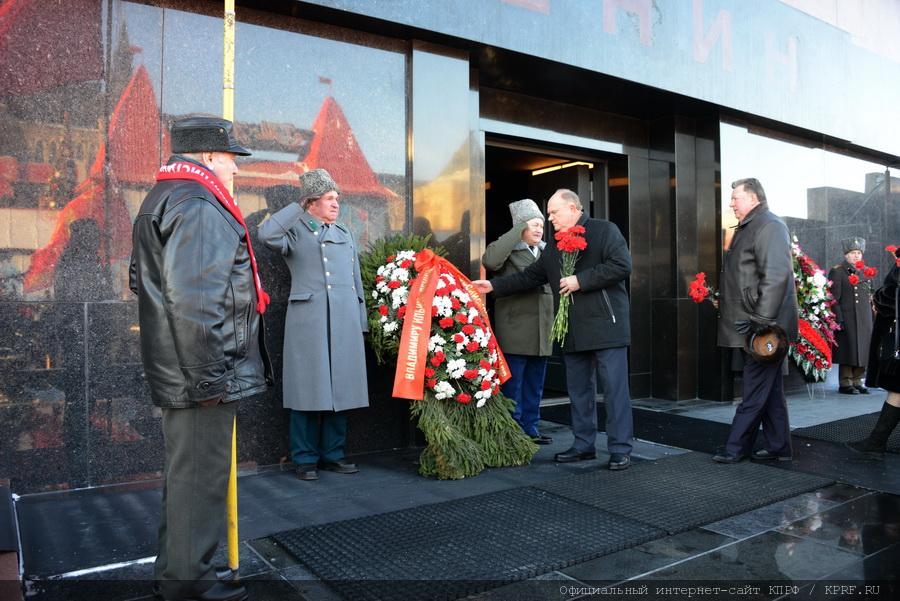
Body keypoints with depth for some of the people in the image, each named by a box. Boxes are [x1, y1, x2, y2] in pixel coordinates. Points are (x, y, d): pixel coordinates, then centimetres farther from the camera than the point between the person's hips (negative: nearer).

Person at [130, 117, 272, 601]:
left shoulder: (164, 199, 19)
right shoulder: (199, 207, -17)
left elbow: (144, 281, 26)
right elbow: (194, 302, -26)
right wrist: (208, 376, -23)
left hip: (177, 373, 11)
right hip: (200, 377, -11)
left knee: (186, 471, 20)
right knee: (200, 475, 1)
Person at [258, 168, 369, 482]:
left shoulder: (345, 233, 21)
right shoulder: (295, 231, 5)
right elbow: (267, 233, -17)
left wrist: (361, 320, 13)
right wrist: (298, 206, -5)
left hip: (345, 319, 5)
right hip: (308, 320, -4)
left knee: (341, 386, 6)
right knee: (308, 387, -2)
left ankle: (333, 453, 17)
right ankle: (305, 459, 8)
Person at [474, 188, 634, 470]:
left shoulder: (604, 230, -3)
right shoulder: (554, 247, 18)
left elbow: (622, 266, -15)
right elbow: (529, 277, 19)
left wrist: (580, 281, -15)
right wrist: (494, 286, 11)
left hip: (606, 325, -7)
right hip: (574, 331, 7)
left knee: (615, 389, -3)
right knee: (579, 390, 12)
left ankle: (620, 449, 6)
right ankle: (584, 445, 23)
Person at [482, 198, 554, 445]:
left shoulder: (546, 251, 15)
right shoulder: (509, 251, -6)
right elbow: (490, 260, -29)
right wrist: (520, 230, -21)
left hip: (541, 332, 7)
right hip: (515, 330, -7)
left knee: (534, 385, 14)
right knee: (513, 385, 0)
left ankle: (530, 429, 24)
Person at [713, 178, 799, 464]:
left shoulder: (769, 225, -12)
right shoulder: (748, 228, 20)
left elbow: (775, 275, -22)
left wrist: (762, 321, -26)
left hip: (764, 327, -10)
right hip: (753, 326, 10)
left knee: (755, 391, -3)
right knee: (770, 389, 14)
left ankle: (736, 448, 2)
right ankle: (777, 448, 22)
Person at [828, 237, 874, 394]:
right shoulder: (837, 272, -2)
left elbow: (869, 298, 17)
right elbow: (834, 299, -8)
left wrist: (871, 320, 11)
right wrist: (839, 320, -15)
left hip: (864, 320, 6)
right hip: (847, 319, -5)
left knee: (862, 350, 7)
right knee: (848, 351, -3)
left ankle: (857, 381, 17)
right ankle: (845, 383, 4)